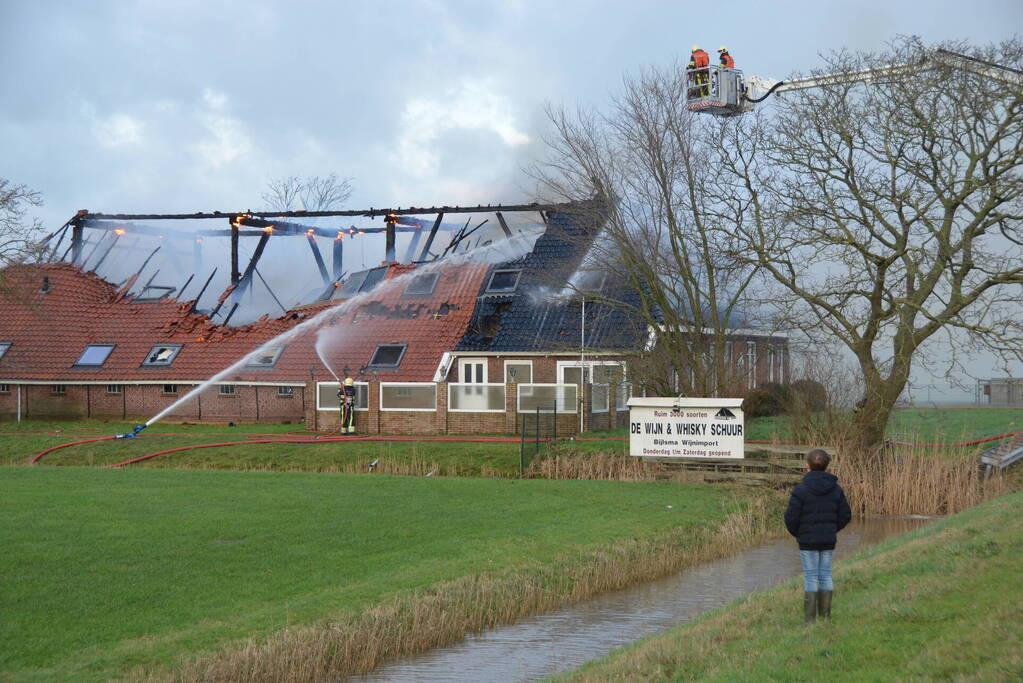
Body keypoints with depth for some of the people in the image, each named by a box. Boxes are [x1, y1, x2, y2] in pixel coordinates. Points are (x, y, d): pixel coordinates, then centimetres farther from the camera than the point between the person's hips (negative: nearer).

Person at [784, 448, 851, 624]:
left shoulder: (801, 490, -14)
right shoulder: (836, 489, 1)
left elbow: (791, 517, -12)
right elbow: (846, 515, 5)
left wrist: (796, 533, 5)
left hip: (808, 541, -4)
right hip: (829, 540, 4)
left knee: (810, 577, 1)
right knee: (825, 575, 12)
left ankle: (810, 619, 2)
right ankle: (826, 616, 16)